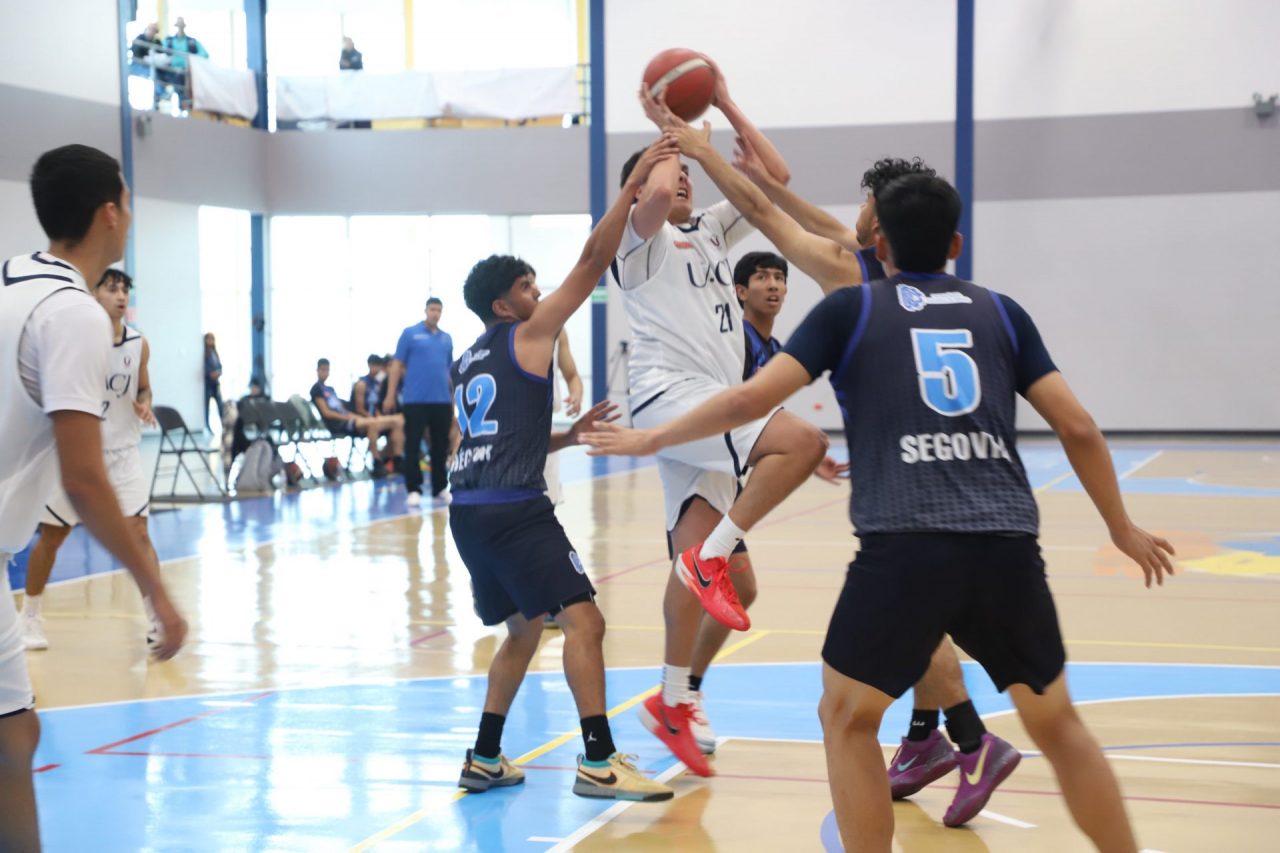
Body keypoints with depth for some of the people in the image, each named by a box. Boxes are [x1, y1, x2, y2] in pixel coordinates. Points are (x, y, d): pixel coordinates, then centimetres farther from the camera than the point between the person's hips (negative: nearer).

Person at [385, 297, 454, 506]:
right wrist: (390, 395, -6)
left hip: (442, 401, 4)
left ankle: (439, 488, 17)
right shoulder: (410, 333, 1)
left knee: (440, 446, 8)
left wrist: (454, 398, 13)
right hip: (415, 400, -4)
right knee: (413, 446, -1)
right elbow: (397, 365, 0)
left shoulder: (446, 338, 12)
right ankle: (414, 489, 5)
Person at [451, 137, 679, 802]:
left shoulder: (465, 364, 23)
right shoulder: (528, 335, 1)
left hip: (469, 509, 9)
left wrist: (569, 434, 24)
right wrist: (632, 185, -3)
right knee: (583, 619, -10)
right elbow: (592, 260, -5)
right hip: (515, 508, -9)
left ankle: (485, 759, 21)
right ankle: (598, 762, -18)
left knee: (524, 629, 21)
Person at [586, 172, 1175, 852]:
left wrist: (653, 438, 17)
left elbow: (750, 399, 5)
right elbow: (1077, 427, 15)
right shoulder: (1000, 311, 19)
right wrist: (1123, 528, 26)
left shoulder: (851, 308, 12)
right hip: (1008, 545, 3)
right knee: (1056, 723, 20)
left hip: (904, 545, -3)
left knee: (847, 718, 15)